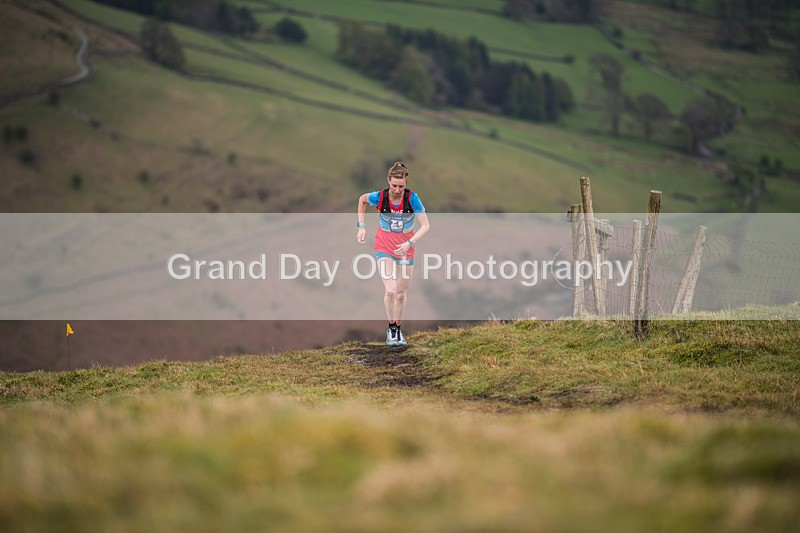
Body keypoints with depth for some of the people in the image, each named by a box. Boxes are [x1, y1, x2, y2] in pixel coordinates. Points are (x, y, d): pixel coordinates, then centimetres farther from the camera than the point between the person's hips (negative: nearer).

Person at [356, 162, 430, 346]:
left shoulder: (412, 198, -19)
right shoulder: (379, 197, -17)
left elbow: (425, 225, -15)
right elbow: (362, 199, 6)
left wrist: (409, 243, -27)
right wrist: (361, 226, 2)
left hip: (406, 248, 1)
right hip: (384, 247, -1)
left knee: (401, 293, 9)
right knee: (390, 291, -16)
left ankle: (399, 329, 28)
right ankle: (391, 328, 4)